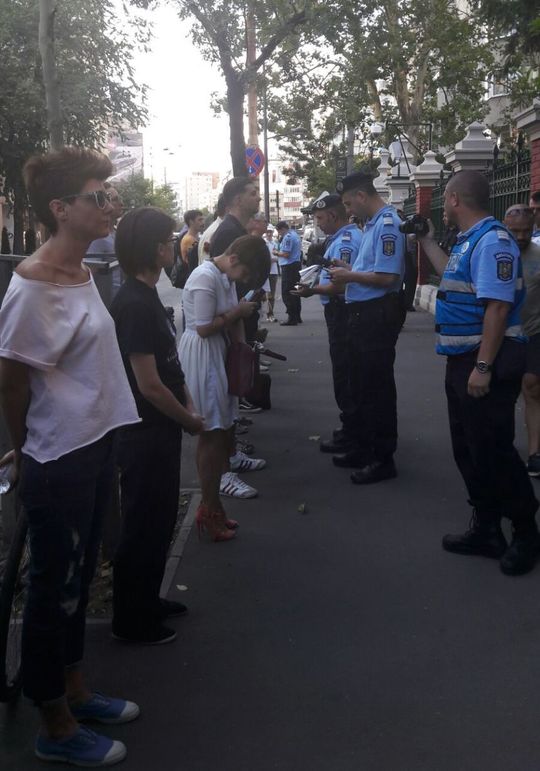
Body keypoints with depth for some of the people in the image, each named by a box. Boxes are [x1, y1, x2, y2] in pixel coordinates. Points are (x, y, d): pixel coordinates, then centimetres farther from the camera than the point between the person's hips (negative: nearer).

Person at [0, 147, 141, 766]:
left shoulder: (80, 272, 7)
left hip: (94, 450, 9)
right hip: (59, 463, -9)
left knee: (76, 581, 21)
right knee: (55, 588, 7)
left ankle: (74, 692, 41)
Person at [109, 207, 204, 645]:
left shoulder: (147, 297, 8)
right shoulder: (134, 304, -22)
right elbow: (148, 384, -24)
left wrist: (188, 404, 5)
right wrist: (189, 420, -11)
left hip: (160, 431, 10)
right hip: (146, 434, -9)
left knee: (159, 520, 20)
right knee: (143, 527, 5)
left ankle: (147, 601, 37)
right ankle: (131, 621, 21)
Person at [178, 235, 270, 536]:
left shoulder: (226, 277, 9)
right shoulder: (205, 278, -20)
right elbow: (204, 328, -22)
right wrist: (237, 313, -13)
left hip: (220, 354, 9)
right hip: (202, 357, -9)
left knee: (221, 430, 13)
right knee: (213, 434, -2)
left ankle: (211, 505, 25)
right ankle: (210, 510, 11)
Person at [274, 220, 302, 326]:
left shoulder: (287, 237, -16)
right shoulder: (295, 234, 16)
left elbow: (286, 254, -21)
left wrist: (277, 253, -3)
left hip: (289, 266, -10)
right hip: (297, 264, 10)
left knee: (287, 293, -7)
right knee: (295, 292, 15)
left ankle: (292, 318, -8)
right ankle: (297, 317, 21)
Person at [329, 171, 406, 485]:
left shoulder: (388, 225, -18)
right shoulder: (373, 224, 12)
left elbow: (387, 277, -25)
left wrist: (349, 275, -14)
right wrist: (348, 272, 6)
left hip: (379, 315, -10)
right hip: (364, 314, 10)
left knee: (378, 388, -1)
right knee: (360, 385, 18)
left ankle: (383, 459, 11)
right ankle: (362, 448, 32)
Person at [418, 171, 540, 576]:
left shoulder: (492, 240, -18)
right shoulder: (469, 240, 12)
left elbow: (498, 306, -25)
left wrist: (484, 367, -27)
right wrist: (428, 242, 28)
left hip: (486, 364, -10)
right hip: (463, 361, 10)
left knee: (493, 452, -3)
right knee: (469, 450, 15)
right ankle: (486, 530, 26)